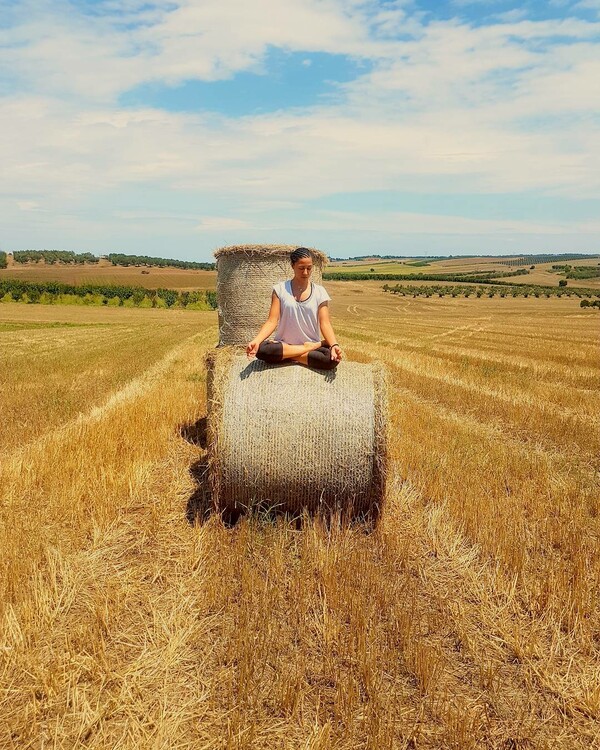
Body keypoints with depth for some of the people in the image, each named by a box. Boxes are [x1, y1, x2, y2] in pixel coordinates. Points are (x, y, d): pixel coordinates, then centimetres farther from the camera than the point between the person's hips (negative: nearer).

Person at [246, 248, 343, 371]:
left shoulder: (319, 292, 2)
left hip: (311, 343, 0)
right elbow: (272, 321, -6)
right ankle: (312, 347, -19)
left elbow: (325, 323, -4)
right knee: (261, 350, -34)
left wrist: (334, 345, -25)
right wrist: (256, 341, -24)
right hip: (284, 344, 1)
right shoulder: (280, 289, 0)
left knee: (332, 359, -32)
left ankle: (286, 355, -16)